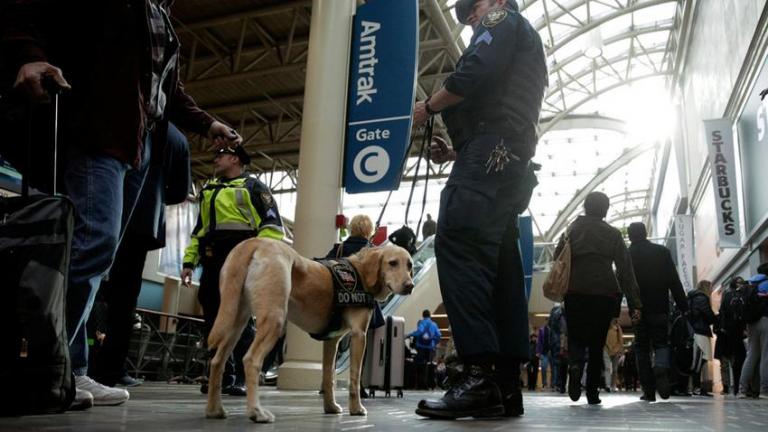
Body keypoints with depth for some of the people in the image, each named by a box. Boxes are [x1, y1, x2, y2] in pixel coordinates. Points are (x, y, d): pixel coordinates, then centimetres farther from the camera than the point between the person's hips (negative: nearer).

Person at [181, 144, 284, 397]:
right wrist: (189, 262, 17)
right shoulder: (208, 190, 27)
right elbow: (198, 230, 28)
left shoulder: (253, 187, 4)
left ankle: (244, 379, -3)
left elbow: (272, 226, -6)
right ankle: (222, 376, 13)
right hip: (212, 264, 7)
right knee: (214, 321, 5)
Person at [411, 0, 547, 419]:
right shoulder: (525, 51, 39)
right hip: (512, 162, 10)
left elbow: (476, 73, -10)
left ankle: (480, 374, -30)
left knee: (457, 245, -22)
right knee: (499, 265, 0)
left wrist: (428, 106, 4)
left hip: (490, 153, -10)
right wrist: (454, 152, 23)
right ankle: (506, 384, -4)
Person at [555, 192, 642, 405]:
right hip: (605, 293, 0)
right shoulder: (613, 234, 10)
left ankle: (575, 365, -23)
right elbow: (625, 270, 4)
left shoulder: (572, 230, 11)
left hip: (575, 293, 0)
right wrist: (634, 304, 1)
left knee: (576, 338, 9)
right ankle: (592, 391, 8)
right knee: (597, 343, 10)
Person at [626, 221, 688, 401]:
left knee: (642, 348, 6)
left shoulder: (626, 256, 2)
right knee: (661, 343, 8)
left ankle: (648, 390, 2)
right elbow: (674, 281, 0)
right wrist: (683, 305, 4)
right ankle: (661, 368, -24)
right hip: (660, 308, 0)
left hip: (638, 309, 0)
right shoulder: (662, 252, 4)